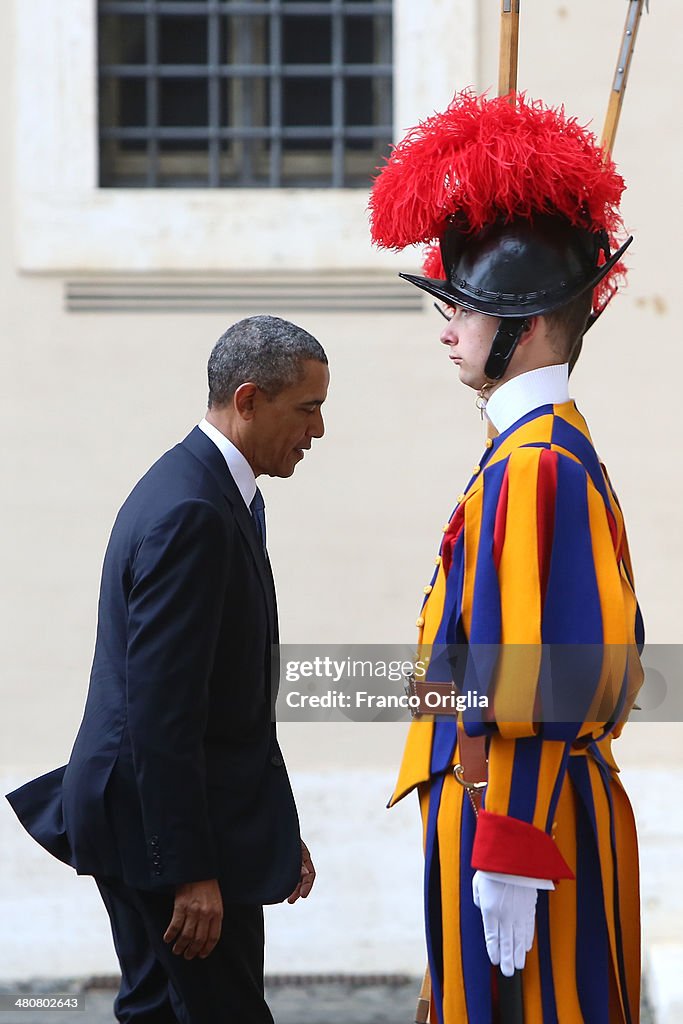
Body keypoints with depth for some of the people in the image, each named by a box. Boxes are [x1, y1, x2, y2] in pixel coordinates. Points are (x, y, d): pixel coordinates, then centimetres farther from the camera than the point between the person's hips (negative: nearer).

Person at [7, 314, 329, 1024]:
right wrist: (192, 871, -24)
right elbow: (161, 711, -24)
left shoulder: (202, 490, 12)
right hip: (171, 827, -11)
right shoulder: (192, 514, -21)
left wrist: (277, 829, 19)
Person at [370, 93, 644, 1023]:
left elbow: (536, 682, -23)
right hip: (549, 806, 10)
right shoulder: (557, 448, 14)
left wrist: (505, 858, -23)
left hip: (513, 810, -10)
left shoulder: (531, 468, -18)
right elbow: (610, 650, 20)